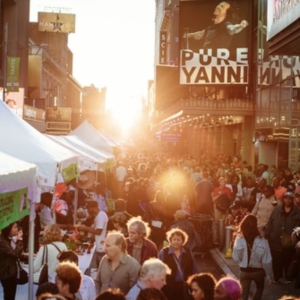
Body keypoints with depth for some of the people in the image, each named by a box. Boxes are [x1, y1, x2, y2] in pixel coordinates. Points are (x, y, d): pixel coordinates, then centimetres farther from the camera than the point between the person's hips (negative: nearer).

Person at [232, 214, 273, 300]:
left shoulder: (239, 240, -19)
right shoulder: (262, 242, -23)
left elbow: (236, 258, -8)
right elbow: (266, 261, -17)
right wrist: (269, 275, -3)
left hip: (244, 271, 1)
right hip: (258, 271, -1)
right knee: (260, 288, 29)